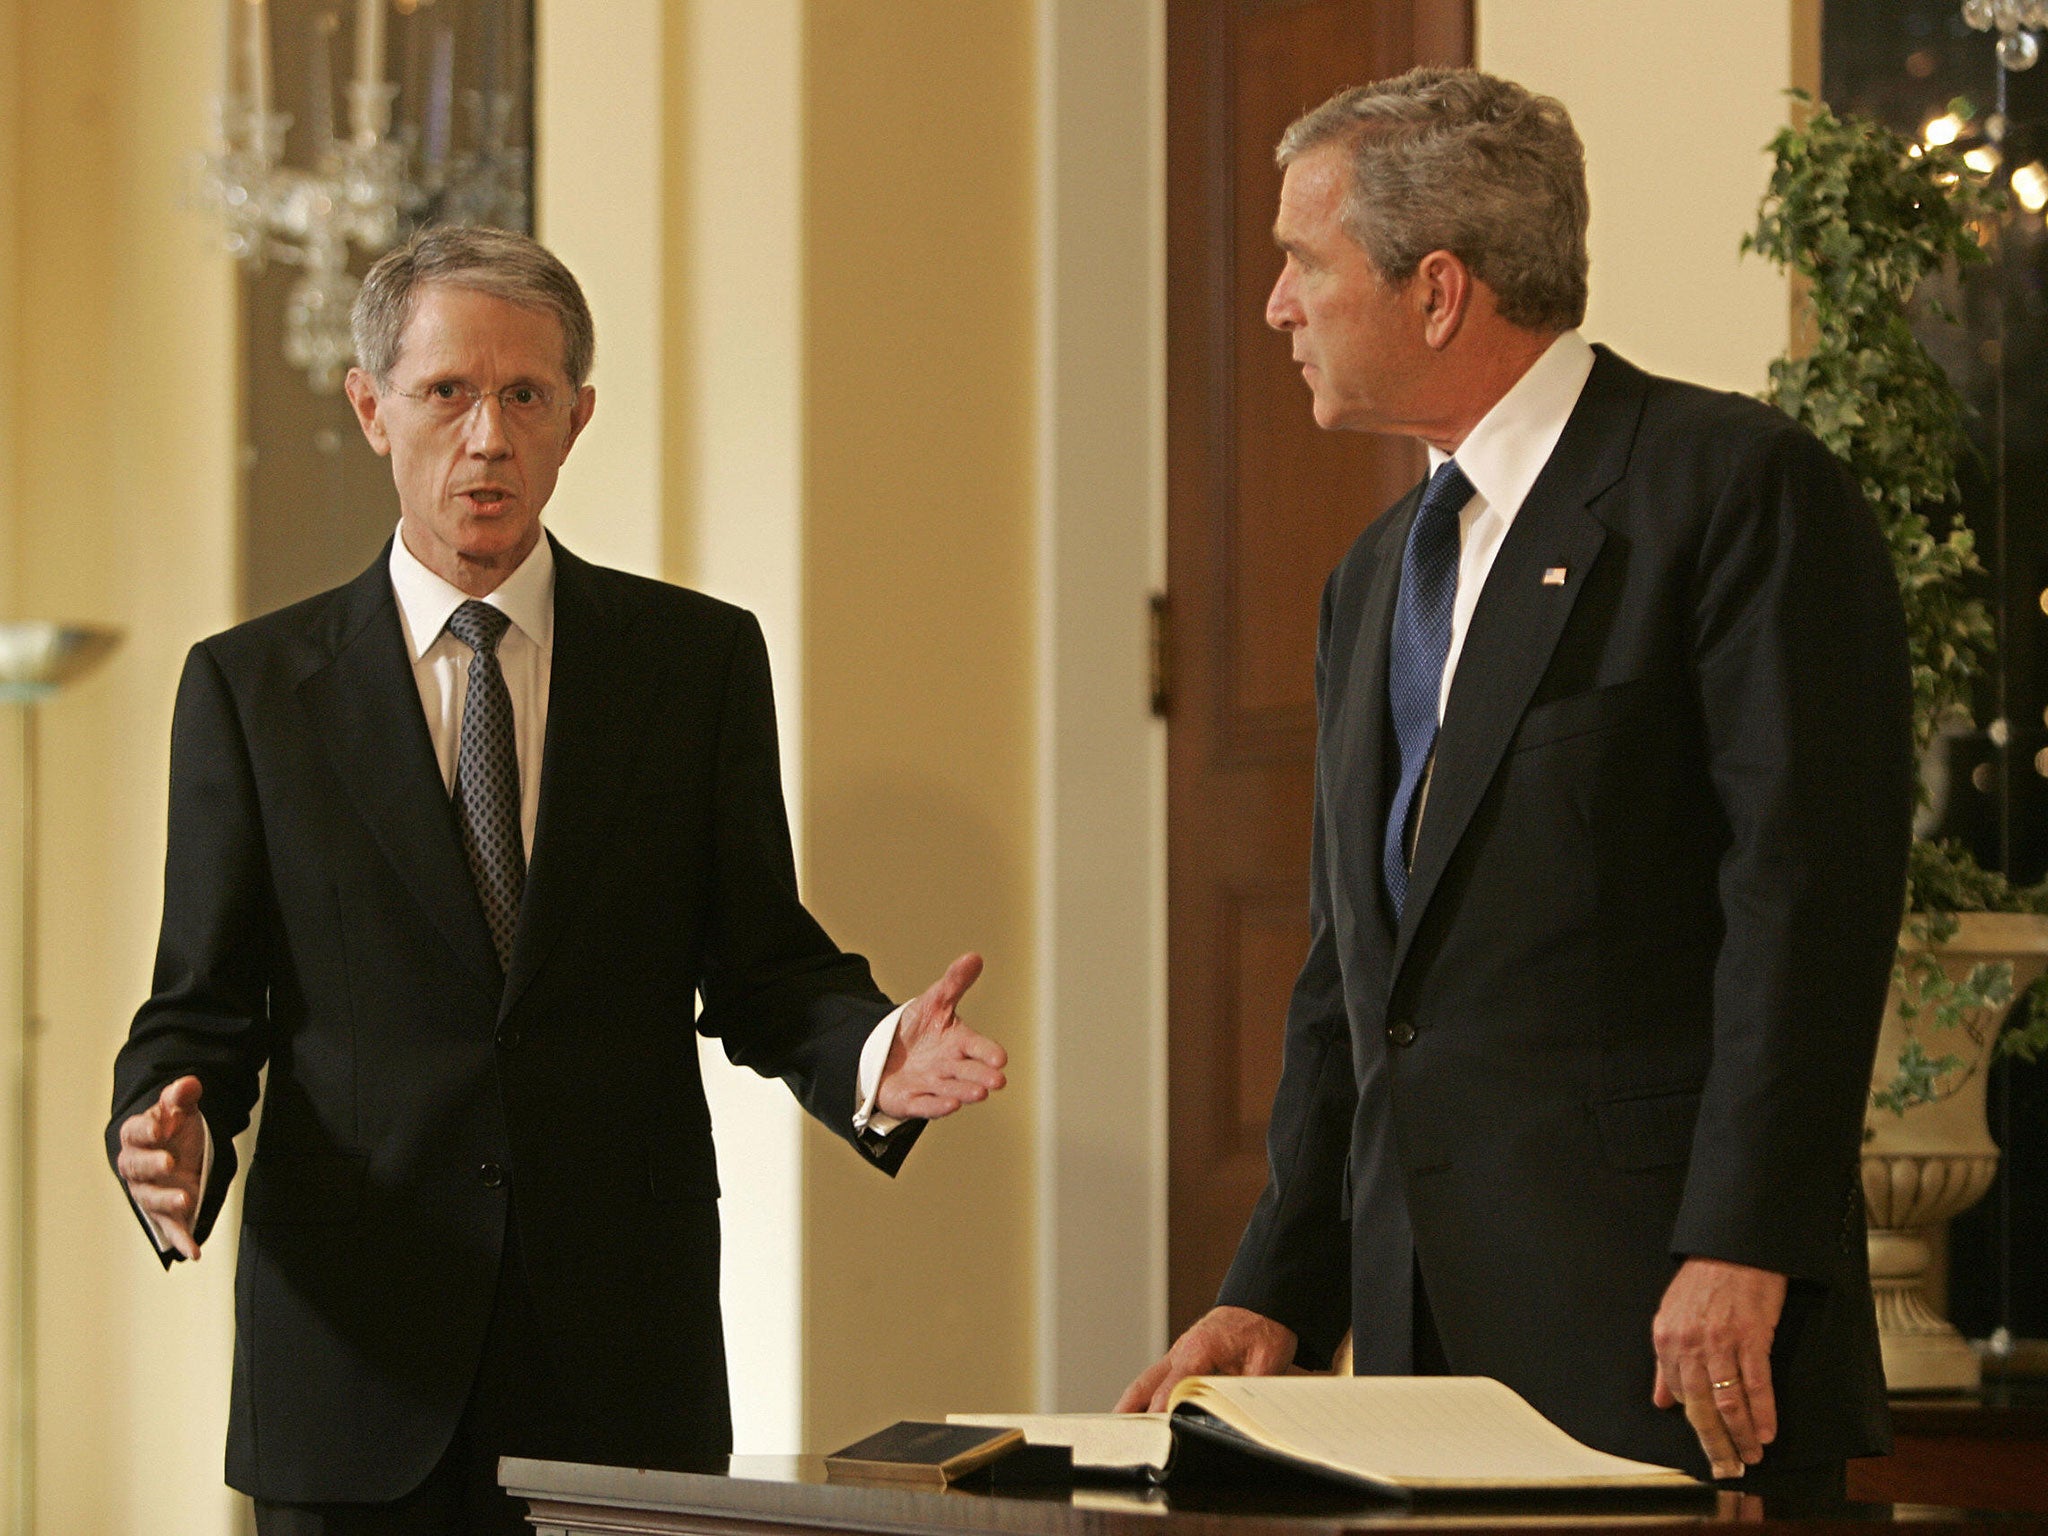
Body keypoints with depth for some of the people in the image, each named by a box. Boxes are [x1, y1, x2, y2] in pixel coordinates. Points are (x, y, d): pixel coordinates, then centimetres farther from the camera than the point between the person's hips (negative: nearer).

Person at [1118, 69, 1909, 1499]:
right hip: (1427, 1328, 7)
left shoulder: (1741, 486, -5)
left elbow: (1809, 889, -13)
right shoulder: (1377, 574, 21)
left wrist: (1738, 1254, -20)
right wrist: (1276, 1298, 12)